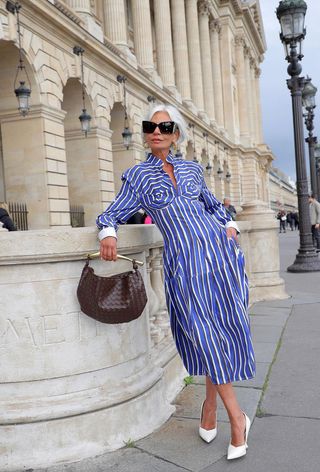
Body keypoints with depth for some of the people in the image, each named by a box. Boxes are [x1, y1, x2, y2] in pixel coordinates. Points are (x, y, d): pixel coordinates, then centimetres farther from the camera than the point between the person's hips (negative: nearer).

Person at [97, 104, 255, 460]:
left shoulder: (192, 169, 15)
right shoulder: (137, 177, 8)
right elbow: (112, 214, 7)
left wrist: (229, 224, 8)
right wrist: (108, 233, -15)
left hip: (217, 249, 3)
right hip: (182, 260, -3)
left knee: (227, 328, 3)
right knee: (205, 335, -5)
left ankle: (211, 403, 24)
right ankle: (237, 417, 9)